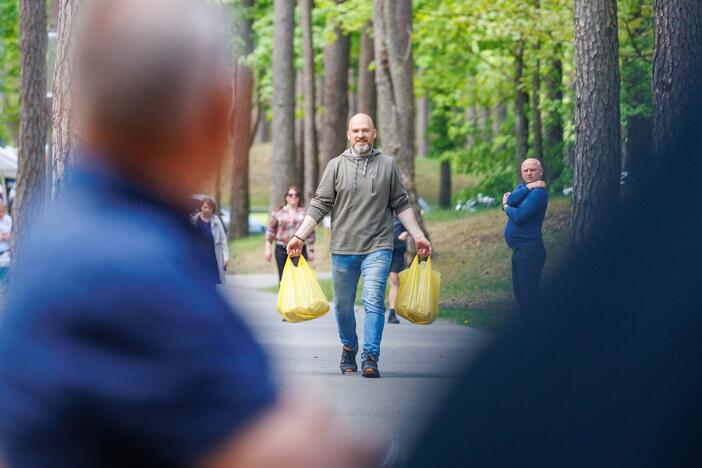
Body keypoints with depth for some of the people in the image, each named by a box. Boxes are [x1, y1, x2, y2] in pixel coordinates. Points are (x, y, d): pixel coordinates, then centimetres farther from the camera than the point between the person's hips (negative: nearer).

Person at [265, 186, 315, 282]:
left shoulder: (304, 212, 6)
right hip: (282, 249, 1)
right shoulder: (278, 212, 6)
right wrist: (267, 248, 3)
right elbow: (270, 231, 9)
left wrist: (311, 251, 5)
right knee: (283, 279, 4)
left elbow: (310, 233, 8)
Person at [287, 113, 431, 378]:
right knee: (343, 306, 9)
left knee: (374, 302, -14)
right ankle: (348, 349, 30)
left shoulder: (387, 165, 6)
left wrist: (418, 236, 8)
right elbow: (320, 205, 5)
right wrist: (300, 236, -2)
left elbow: (401, 205, 12)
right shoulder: (336, 166, 5)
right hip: (343, 248, 1)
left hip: (378, 248, -1)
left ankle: (370, 357, -15)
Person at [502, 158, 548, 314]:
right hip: (519, 249, 10)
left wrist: (506, 206, -1)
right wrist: (529, 187, -15)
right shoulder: (521, 187, 14)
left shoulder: (538, 192, -14)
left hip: (529, 250, -10)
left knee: (529, 295, -7)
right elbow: (510, 199, -6)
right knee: (520, 292, 17)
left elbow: (519, 216, -21)